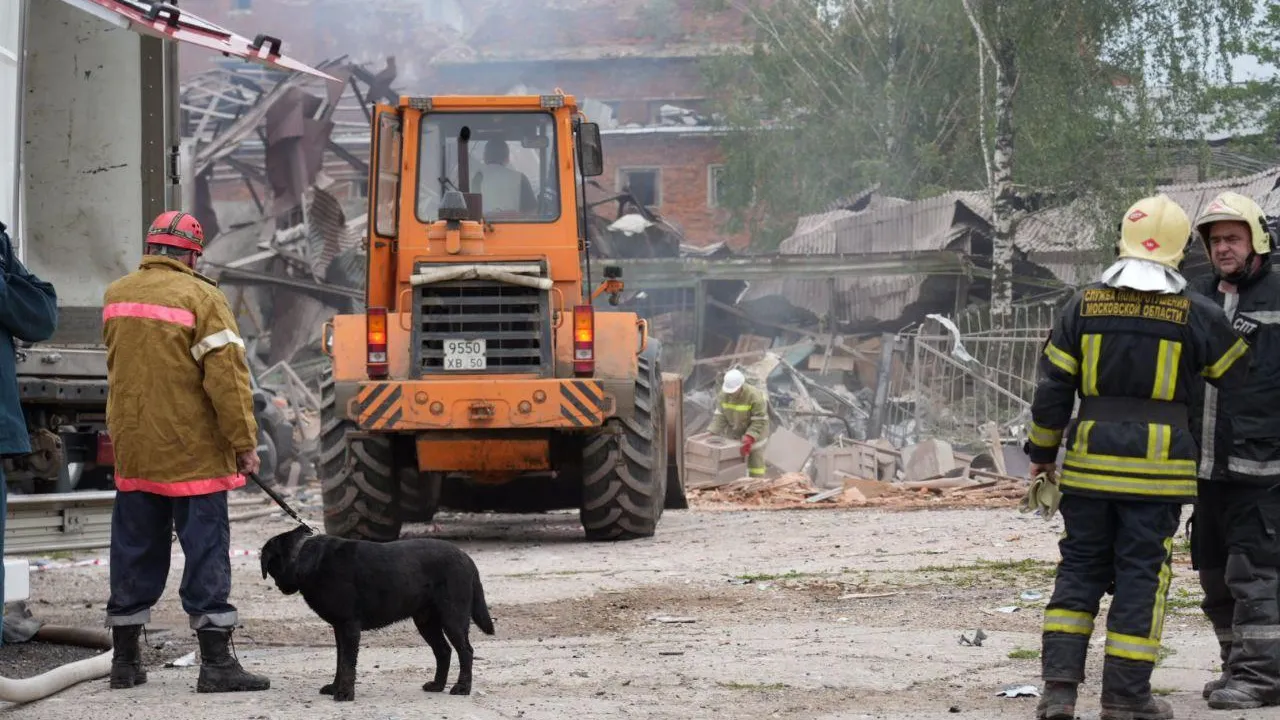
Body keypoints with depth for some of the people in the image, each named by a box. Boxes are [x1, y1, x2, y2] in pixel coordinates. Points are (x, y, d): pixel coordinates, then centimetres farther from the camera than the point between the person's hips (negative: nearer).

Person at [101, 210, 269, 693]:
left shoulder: (115, 296, 6)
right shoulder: (200, 297, -13)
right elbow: (227, 376, -16)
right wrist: (245, 442, -12)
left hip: (132, 449, 6)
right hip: (192, 454, -6)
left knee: (134, 552, 12)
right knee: (205, 553, -2)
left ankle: (125, 659, 17)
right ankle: (216, 663, -4)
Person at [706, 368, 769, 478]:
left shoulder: (755, 397, -28)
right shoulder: (724, 395, -13)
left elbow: (759, 422, -26)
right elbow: (720, 417, -10)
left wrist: (749, 438, -36)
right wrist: (711, 433, -22)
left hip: (754, 433, -5)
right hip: (734, 433, 5)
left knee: (755, 464, -3)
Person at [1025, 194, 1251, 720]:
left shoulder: (1084, 306, 1)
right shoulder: (1196, 315, -4)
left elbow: (1052, 387, 3)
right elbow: (1240, 378, 8)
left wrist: (1041, 451, 14)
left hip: (1090, 462, 2)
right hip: (1158, 467, -2)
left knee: (1079, 568, 10)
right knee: (1141, 574, 3)